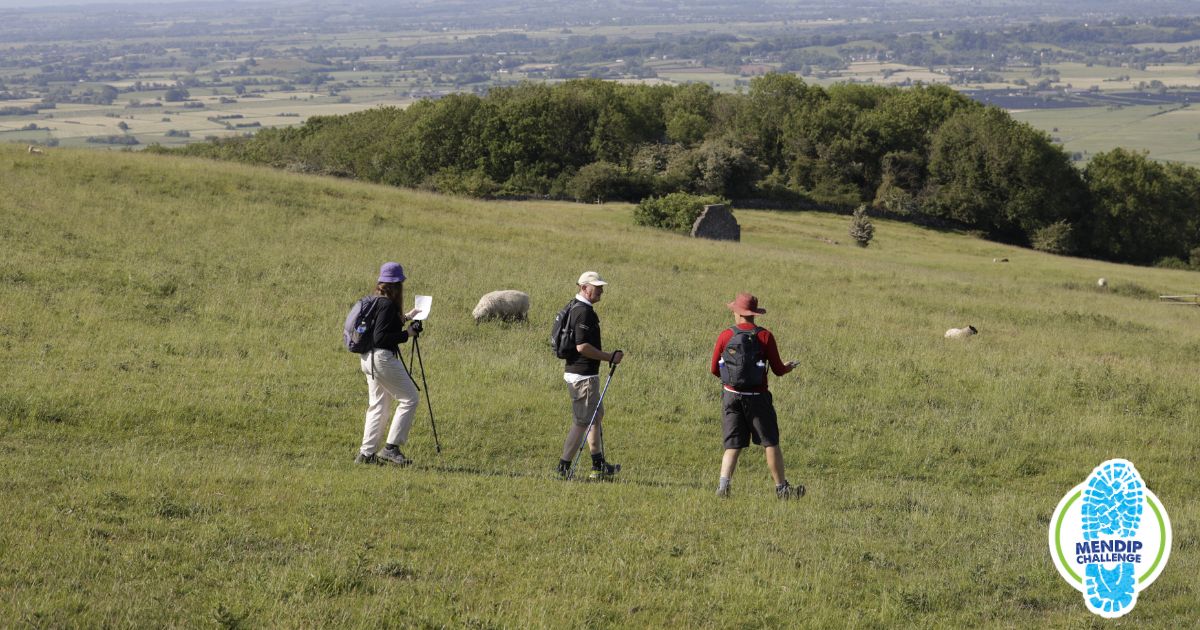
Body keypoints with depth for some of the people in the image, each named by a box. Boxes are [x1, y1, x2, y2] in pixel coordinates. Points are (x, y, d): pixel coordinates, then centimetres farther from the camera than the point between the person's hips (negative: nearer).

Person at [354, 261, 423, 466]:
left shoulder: (376, 302, 10)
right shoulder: (387, 305, -17)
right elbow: (381, 337, -21)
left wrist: (405, 317, 25)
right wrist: (407, 334, -13)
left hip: (368, 358, 10)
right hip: (382, 357, -10)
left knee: (378, 406, 14)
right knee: (409, 399, -4)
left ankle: (367, 453, 13)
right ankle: (392, 448, -7)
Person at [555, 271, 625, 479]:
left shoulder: (576, 307, 13)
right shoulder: (583, 312, -20)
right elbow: (582, 346, -26)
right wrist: (610, 357, -18)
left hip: (573, 370, 11)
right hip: (583, 374, -11)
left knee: (597, 414, 19)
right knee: (582, 420, -5)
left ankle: (599, 466, 24)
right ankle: (564, 467, -2)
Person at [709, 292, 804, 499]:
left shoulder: (725, 336, -2)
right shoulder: (765, 336, -7)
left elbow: (714, 369, 5)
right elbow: (778, 370, -3)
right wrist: (788, 367, 20)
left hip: (731, 396, 2)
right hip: (757, 397, -2)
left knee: (733, 445, 6)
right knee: (771, 443, 9)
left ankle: (723, 484, -10)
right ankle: (781, 488, 15)